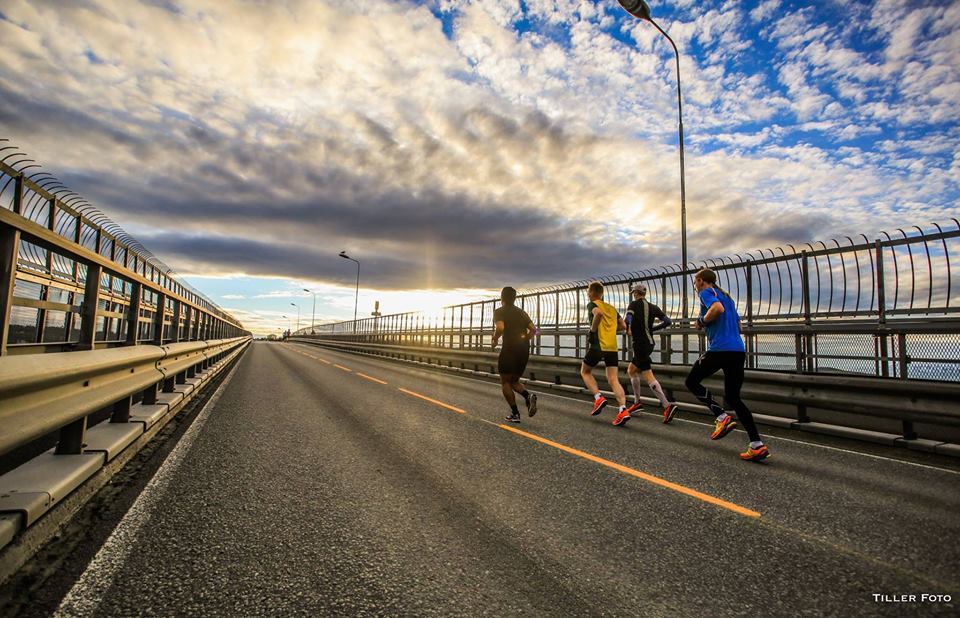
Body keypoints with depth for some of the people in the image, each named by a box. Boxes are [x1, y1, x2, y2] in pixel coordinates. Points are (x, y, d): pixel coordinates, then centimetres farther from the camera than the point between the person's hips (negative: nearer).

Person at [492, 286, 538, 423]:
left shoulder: (499, 311, -2)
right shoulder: (521, 312, 16)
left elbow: (500, 327, -21)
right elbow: (533, 330, 11)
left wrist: (495, 339, -4)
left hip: (509, 349, -6)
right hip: (524, 350, 6)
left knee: (505, 382, 9)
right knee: (514, 381, 19)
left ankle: (515, 414, 5)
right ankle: (528, 396, -8)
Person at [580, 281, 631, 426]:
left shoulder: (592, 304, 0)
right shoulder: (611, 307, 20)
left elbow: (599, 313, -24)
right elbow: (623, 326, 19)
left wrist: (593, 329, -12)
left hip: (598, 345, -5)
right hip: (613, 347, 5)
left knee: (585, 372, 17)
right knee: (613, 380, 1)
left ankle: (599, 398, 1)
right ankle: (623, 410, -14)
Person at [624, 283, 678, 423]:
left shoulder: (634, 304, -6)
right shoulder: (653, 307, 11)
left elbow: (627, 320, -22)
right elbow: (667, 321, 6)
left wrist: (628, 329, -2)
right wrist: (651, 329, 16)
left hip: (640, 344, -8)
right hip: (649, 343, 8)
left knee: (648, 376, -9)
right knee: (631, 370, 19)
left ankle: (668, 405, -16)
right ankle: (637, 402, 22)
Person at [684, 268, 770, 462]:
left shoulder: (706, 292, -1)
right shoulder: (726, 295, 25)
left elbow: (718, 308, -22)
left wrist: (702, 321, -7)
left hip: (719, 349, -8)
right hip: (738, 350, 8)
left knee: (692, 381, 11)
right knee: (733, 398, 13)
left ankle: (722, 417, -4)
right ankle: (757, 445, 6)